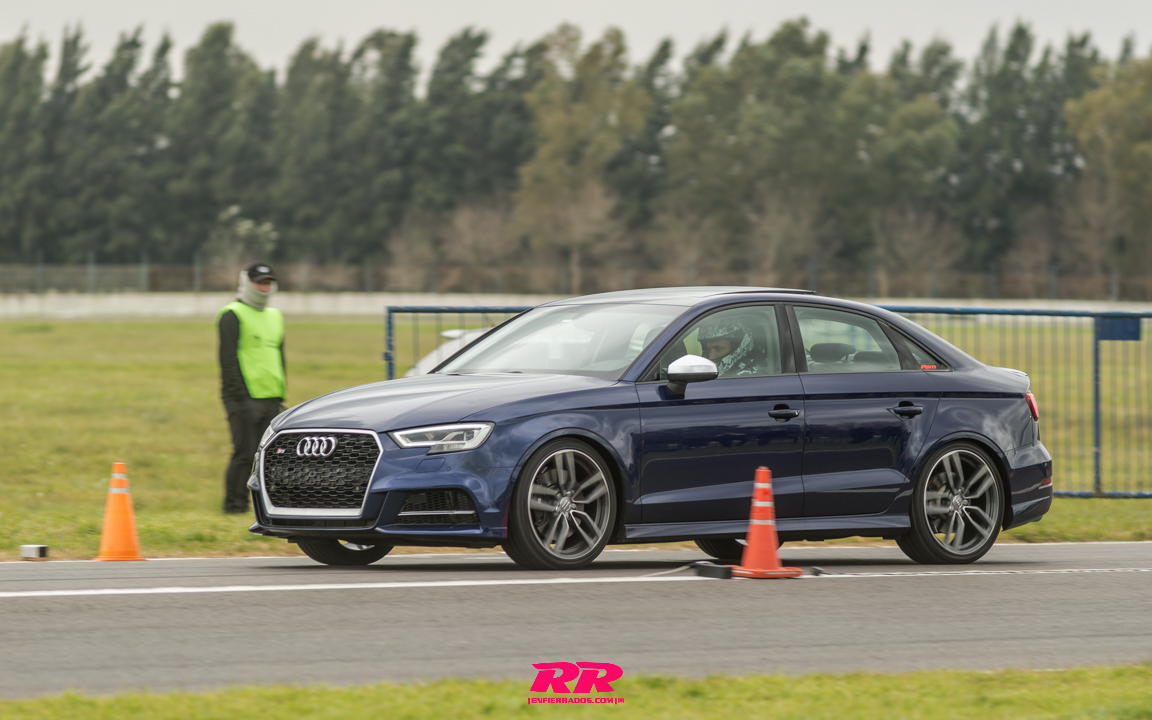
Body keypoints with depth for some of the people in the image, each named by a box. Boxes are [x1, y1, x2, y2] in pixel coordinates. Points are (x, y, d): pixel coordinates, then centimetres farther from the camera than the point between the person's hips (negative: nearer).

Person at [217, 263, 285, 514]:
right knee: (245, 453, -9)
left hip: (270, 399, 7)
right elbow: (228, 359, -10)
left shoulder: (275, 317, 20)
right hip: (245, 399, -7)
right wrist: (240, 397, -17)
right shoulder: (233, 316, -5)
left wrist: (281, 395, 18)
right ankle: (234, 504, -5)